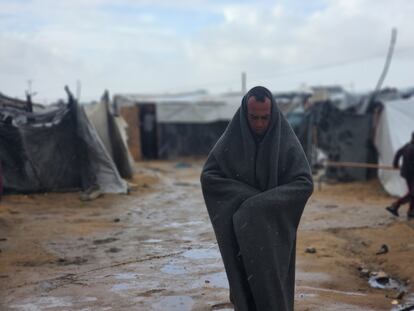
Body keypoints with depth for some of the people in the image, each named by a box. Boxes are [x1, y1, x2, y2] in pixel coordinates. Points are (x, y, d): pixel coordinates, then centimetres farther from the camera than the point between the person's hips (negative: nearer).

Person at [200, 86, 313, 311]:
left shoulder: (287, 141, -9)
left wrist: (263, 204, -22)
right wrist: (247, 197, -16)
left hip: (275, 229, -1)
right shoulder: (232, 139, -5)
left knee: (272, 287, 0)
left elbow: (304, 184, -14)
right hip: (241, 230, 1)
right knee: (245, 284, 5)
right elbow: (208, 176, -7)